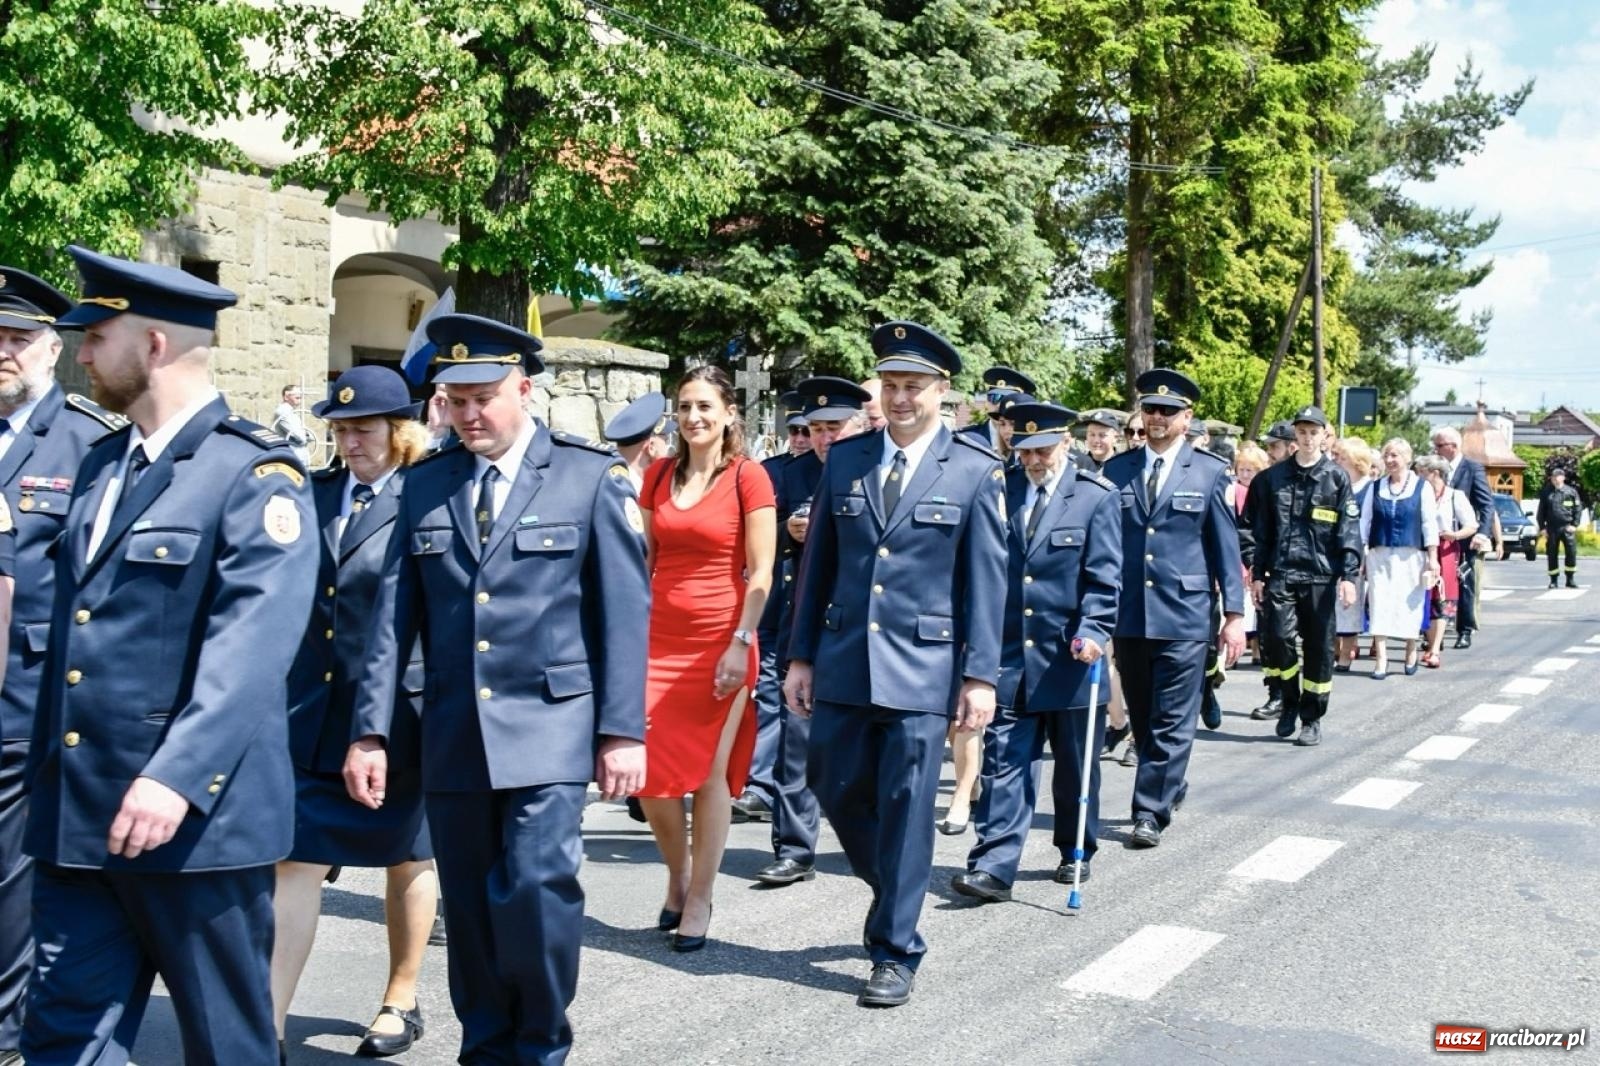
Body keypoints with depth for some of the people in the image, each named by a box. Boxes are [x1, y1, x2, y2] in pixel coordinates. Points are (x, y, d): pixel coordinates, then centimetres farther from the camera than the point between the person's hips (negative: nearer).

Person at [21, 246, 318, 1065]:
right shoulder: (101, 465, 15)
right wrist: (45, 772, 20)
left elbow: (252, 644, -21)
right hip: (73, 810, 7)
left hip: (197, 812, -7)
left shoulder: (255, 475, -10)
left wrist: (178, 776, -30)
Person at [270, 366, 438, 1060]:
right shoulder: (312, 493, 7)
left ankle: (401, 1002, 32)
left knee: (407, 860, 14)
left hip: (397, 710, -4)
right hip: (312, 710, 4)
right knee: (295, 865, -2)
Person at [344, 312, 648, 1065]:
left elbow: (625, 609, -3)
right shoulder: (424, 483, 8)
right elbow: (393, 614, 6)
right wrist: (370, 730, 1)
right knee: (469, 905, 9)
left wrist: (622, 730, -7)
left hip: (549, 727, -3)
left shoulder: (593, 475, -1)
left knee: (534, 891, -12)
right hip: (452, 734, 4)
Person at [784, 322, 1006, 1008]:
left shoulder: (976, 472, -2)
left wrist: (981, 674, -8)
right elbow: (817, 564, 9)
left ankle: (896, 951, 14)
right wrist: (801, 656, 6)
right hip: (843, 661, 4)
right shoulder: (845, 460, 7)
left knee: (905, 807, 0)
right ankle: (895, 894, 36)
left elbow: (986, 582, -3)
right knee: (835, 789, 10)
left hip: (923, 666, -4)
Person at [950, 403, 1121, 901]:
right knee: (1005, 762, -2)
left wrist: (1092, 632, -21)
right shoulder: (1003, 492, 6)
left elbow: (1104, 577, -8)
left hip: (1070, 657, -2)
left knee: (1075, 767, 12)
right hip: (1010, 655, 2)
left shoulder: (1096, 497, -3)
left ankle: (1076, 854, 30)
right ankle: (993, 868, -3)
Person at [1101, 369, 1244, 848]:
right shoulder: (1117, 470, 7)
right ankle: (1170, 786, 32)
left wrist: (1234, 613, -3)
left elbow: (1226, 547, 2)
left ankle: (1151, 812, 4)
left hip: (1184, 615, -3)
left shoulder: (1210, 472, 2)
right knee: (1141, 718, 13)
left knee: (1171, 720, -2)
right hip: (1128, 614, 3)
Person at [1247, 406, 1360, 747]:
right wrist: (1257, 573, 8)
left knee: (1318, 648, 4)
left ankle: (1312, 719, 16)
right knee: (1280, 637, -11)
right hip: (1281, 572, 1)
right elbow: (1262, 529, 11)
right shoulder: (1274, 477, 9)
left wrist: (1348, 576, -9)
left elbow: (1349, 530, -1)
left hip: (1321, 575, -1)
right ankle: (1290, 702, 13)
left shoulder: (1336, 477, 3)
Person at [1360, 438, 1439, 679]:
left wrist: (1432, 558, -5)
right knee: (1379, 603, -4)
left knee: (1410, 604, 5)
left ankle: (1411, 652, 24)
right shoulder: (1376, 487, 8)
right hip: (1379, 555, 2)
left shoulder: (1421, 487, 1)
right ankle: (1380, 659, -3)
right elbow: (1365, 521, 10)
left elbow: (1430, 524, 0)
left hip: (1410, 556, -2)